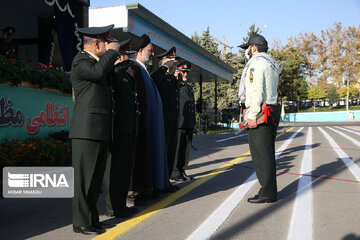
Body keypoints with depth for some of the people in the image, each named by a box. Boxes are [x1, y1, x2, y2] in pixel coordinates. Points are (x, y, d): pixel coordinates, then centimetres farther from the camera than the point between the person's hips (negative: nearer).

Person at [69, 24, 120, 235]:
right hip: (87, 130, -9)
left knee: (96, 178, 13)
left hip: (101, 130, 9)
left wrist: (114, 57, 15)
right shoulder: (80, 61, -8)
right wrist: (112, 52, -12)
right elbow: (98, 72, -27)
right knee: (85, 178, -3)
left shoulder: (96, 61, 22)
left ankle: (91, 219, 22)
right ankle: (82, 222, 6)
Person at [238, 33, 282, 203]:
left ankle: (267, 193, -3)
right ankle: (270, 190, 18)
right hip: (272, 111, 10)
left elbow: (256, 91, -19)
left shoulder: (256, 62, -8)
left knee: (260, 154, -6)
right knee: (267, 153, 13)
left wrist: (252, 115, -20)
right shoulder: (271, 63, 21)